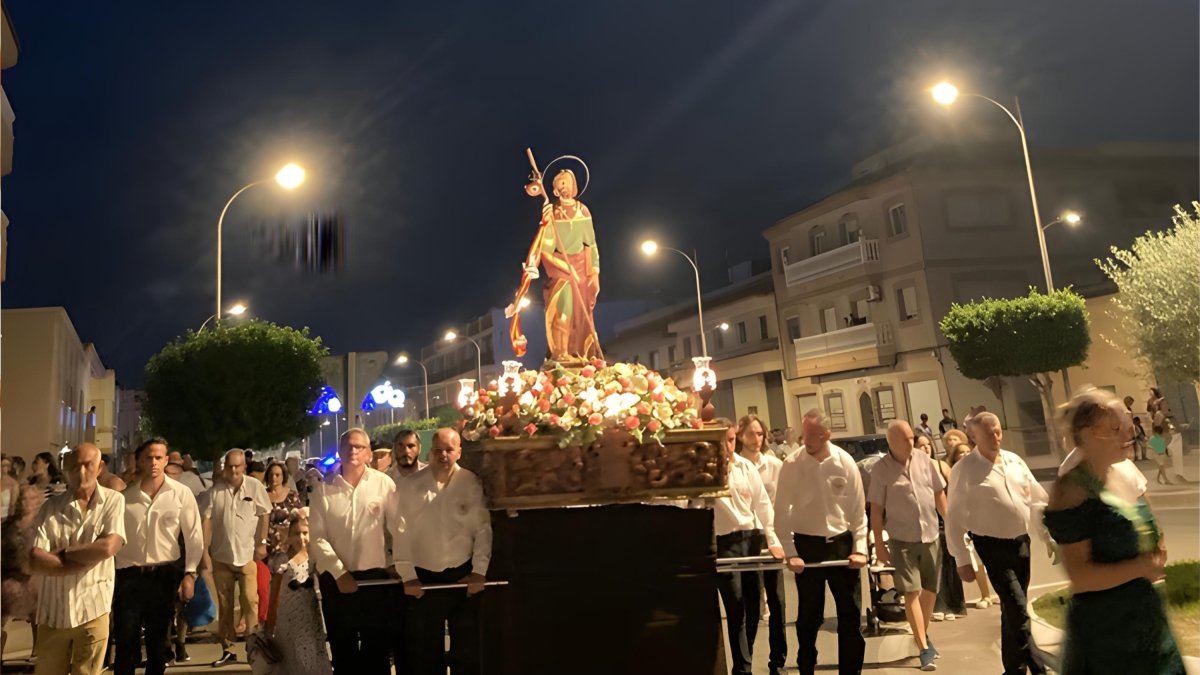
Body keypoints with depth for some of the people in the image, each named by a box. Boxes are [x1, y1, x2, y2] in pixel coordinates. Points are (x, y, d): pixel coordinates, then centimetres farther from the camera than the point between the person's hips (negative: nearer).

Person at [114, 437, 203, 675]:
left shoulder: (181, 494, -3)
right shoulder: (125, 494, 0)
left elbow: (194, 536, -1)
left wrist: (190, 573, -7)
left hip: (163, 575, 0)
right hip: (128, 575, 0)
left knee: (158, 642, 13)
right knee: (126, 643, 3)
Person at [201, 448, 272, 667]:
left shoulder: (255, 486, -5)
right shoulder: (215, 491, -1)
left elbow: (263, 515, -1)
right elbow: (206, 520, -1)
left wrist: (262, 543, -5)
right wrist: (204, 551, -5)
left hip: (247, 554, -2)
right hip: (221, 555, 3)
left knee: (249, 600, -4)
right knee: (224, 604, 11)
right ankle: (227, 649, 21)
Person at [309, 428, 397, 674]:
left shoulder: (384, 483, -5)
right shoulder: (323, 488, -1)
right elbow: (317, 537, -3)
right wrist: (339, 573, -9)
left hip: (376, 576, -1)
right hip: (336, 579, 1)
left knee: (377, 649, 10)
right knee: (342, 649, 14)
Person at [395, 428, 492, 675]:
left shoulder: (472, 484, -3)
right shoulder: (410, 486, -3)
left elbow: (483, 528, -4)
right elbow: (401, 533, -4)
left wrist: (479, 571, -8)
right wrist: (407, 576, -7)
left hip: (464, 574, 0)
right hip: (424, 577, 0)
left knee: (468, 647, 11)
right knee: (426, 649, 12)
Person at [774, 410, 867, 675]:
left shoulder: (845, 462, -6)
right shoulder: (791, 464, -10)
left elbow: (858, 509, 0)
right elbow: (782, 512, -7)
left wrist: (859, 548, -5)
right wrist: (790, 552, -10)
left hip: (842, 543, 1)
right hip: (807, 544, -1)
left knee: (851, 614, 8)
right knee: (809, 616, 10)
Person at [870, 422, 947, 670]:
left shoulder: (925, 460, -1)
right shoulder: (881, 469, -11)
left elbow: (939, 494, 9)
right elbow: (876, 509, -7)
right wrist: (879, 544, -7)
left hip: (931, 535, 4)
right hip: (902, 539, -4)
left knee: (930, 589, 14)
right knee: (912, 592, -5)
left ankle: (924, 635, 35)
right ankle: (924, 648, 2)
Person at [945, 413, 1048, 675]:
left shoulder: (1015, 461, 5)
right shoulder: (964, 470, -12)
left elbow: (1038, 499, 12)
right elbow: (954, 518, -11)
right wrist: (962, 560, -11)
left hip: (1021, 541, 6)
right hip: (993, 546, -6)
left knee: (1012, 610, 17)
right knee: (1018, 611, -10)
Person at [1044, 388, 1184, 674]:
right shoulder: (1072, 492, -21)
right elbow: (1081, 576, -24)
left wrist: (1156, 552, -2)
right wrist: (1141, 567, -18)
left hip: (1146, 619, 8)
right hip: (1105, 630, -8)